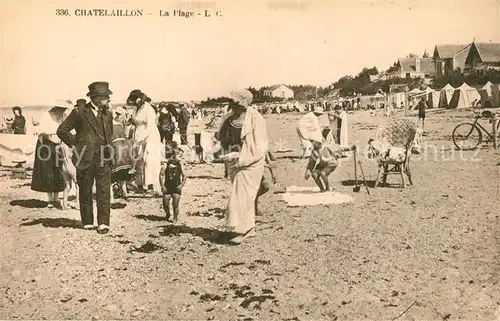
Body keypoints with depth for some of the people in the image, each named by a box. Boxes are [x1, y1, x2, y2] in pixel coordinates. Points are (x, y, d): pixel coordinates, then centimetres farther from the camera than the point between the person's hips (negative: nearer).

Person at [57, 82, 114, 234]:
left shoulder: (108, 114, 12)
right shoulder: (79, 112, -3)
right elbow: (62, 130, -2)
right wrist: (76, 145, -5)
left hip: (103, 159, 3)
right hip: (85, 159, -2)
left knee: (104, 192, -3)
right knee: (85, 193, 8)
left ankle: (103, 223, -1)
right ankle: (87, 222, 19)